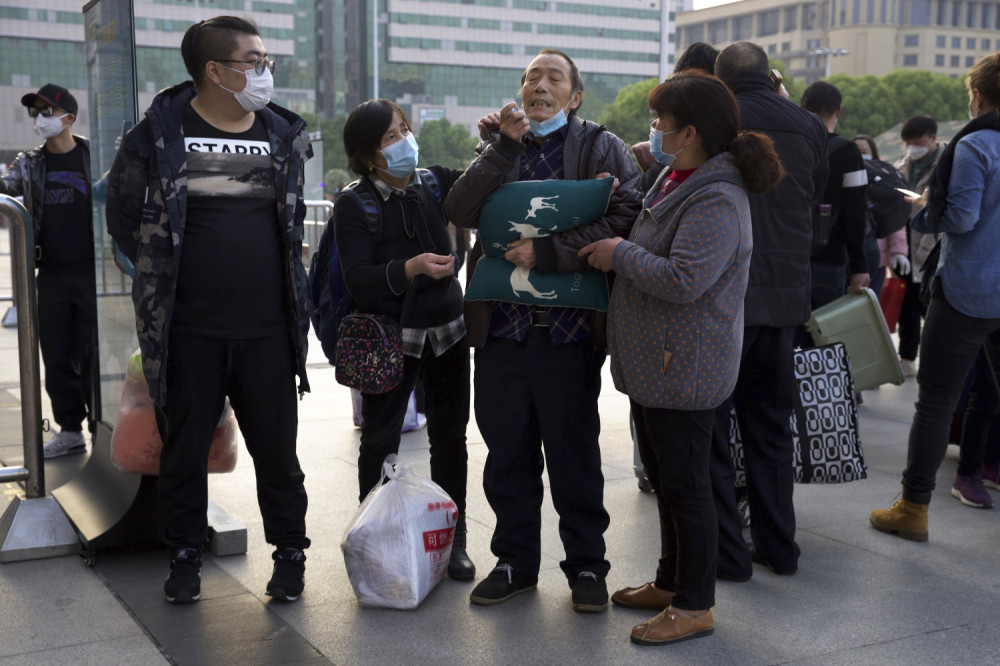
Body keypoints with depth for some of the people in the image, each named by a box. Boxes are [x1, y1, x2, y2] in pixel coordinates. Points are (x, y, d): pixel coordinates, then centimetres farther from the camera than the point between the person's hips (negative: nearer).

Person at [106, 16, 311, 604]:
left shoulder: (283, 135, 7)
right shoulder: (163, 131, -2)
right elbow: (123, 209, 9)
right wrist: (161, 268, 8)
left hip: (266, 330, 2)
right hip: (188, 330, -2)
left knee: (277, 449, 8)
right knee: (184, 449, 9)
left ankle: (290, 552, 24)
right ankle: (186, 555, 27)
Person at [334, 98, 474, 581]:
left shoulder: (434, 183, 4)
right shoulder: (354, 204, -8)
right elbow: (357, 280, -15)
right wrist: (411, 268, -28)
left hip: (447, 331, 4)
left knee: (450, 438, 9)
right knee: (380, 442, 3)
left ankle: (452, 541, 20)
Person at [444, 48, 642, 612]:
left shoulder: (602, 148, 3)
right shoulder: (499, 148, 14)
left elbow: (624, 222, -12)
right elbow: (460, 212, -3)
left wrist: (546, 252, -18)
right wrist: (506, 146, -10)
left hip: (568, 328, -3)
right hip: (501, 326, 4)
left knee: (575, 454, 7)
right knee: (508, 453, 12)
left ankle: (587, 564, 23)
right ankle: (515, 561, 28)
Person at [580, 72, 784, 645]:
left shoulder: (716, 201, -21)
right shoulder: (678, 180, 13)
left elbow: (684, 280, -30)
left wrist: (620, 254, -18)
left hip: (685, 371, -11)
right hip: (654, 363, 11)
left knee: (685, 486, -1)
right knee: (665, 479, 20)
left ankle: (696, 607, 12)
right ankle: (673, 582, 34)